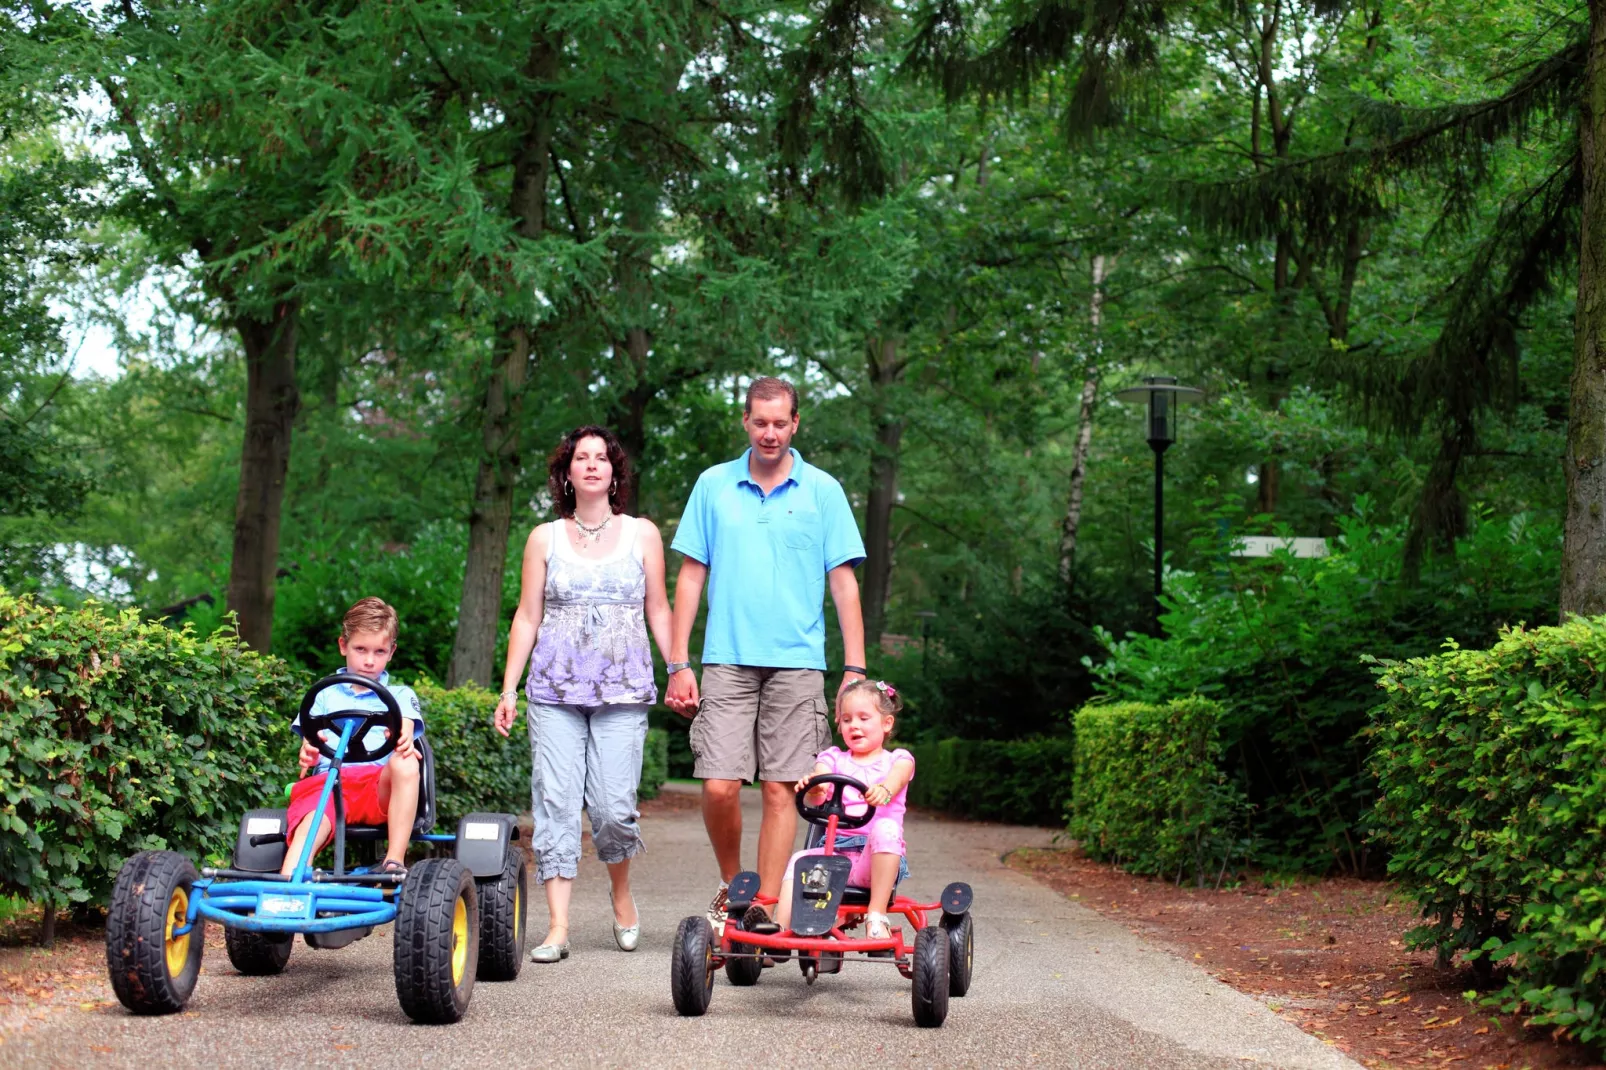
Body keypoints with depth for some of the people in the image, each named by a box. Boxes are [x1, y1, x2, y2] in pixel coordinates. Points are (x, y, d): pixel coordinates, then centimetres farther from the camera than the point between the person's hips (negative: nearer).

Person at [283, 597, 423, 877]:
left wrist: (404, 739, -25)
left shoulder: (400, 695, 25)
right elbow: (310, 737, 13)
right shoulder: (326, 695, 28)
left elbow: (406, 728, 4)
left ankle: (394, 862, -33)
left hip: (380, 785, 0)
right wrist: (309, 751, -16)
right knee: (308, 827, -34)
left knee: (405, 763, -35)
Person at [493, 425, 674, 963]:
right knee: (555, 802, -7)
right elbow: (527, 617, 11)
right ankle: (558, 927, -5)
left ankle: (622, 893, 20)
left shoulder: (642, 534, 9)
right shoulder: (544, 539, 10)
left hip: (623, 691, -1)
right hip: (555, 691, 1)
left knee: (613, 807, -9)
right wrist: (508, 690, 6)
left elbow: (658, 611, 11)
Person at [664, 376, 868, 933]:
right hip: (727, 661, 1)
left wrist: (855, 668, -1)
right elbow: (691, 576, 10)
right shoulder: (713, 486, 9)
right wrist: (678, 664, 3)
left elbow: (843, 582, 6)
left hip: (797, 662, 0)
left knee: (780, 789, -2)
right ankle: (730, 886, 17)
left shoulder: (822, 491, 6)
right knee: (719, 786, -8)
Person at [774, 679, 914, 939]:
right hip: (835, 851, 2)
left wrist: (883, 791, -38)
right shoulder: (833, 758, 20)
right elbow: (817, 796, 0)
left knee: (886, 827, -35)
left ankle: (877, 916, -32)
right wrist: (812, 788, -28)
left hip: (878, 856, -2)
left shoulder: (897, 759, 14)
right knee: (799, 861, -28)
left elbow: (896, 780, -11)